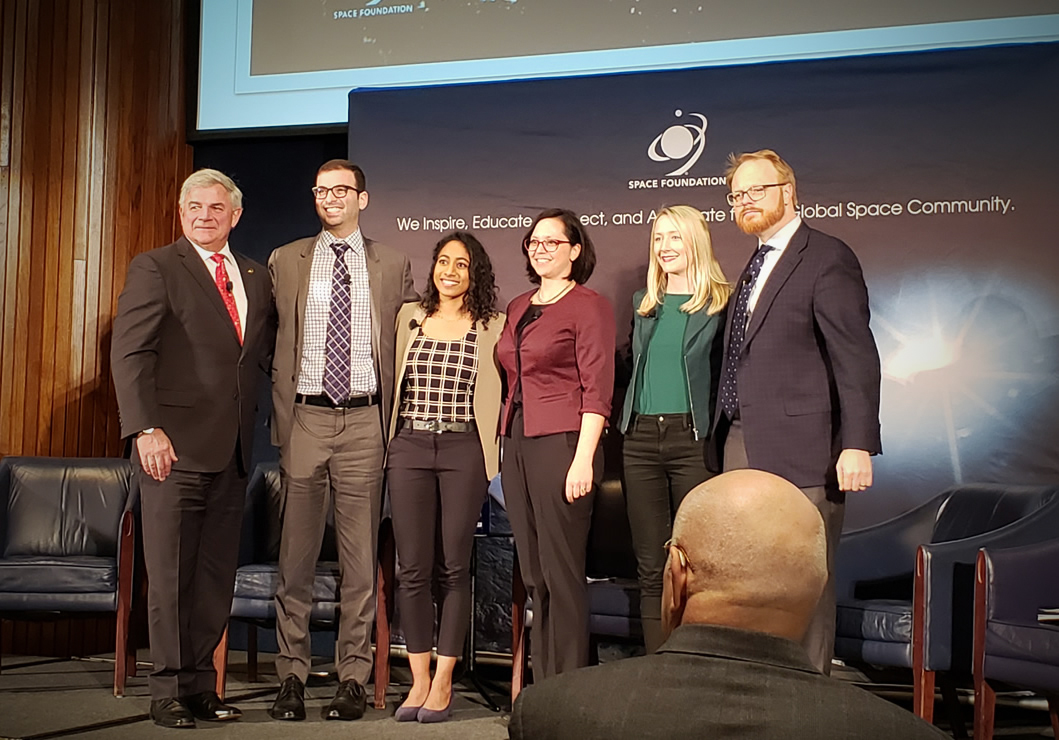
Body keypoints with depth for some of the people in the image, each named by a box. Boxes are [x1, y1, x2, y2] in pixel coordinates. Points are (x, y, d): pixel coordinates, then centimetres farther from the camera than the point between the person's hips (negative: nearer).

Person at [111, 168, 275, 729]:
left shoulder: (257, 277, 17)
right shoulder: (154, 269, 0)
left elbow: (264, 352, 24)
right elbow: (129, 353, -9)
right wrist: (145, 427, -20)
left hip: (232, 449, 5)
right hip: (176, 445, -5)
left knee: (216, 575, 6)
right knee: (170, 572, 0)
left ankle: (201, 686, 15)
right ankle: (169, 690, 9)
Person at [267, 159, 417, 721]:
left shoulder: (393, 266, 10)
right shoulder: (285, 261, 10)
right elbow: (271, 344, 10)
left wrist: (395, 421, 3)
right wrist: (280, 418, 3)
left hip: (364, 423, 0)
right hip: (306, 419, 0)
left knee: (360, 559, 2)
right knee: (296, 555, 2)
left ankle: (353, 679, 10)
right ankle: (292, 675, 11)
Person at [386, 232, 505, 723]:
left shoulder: (493, 327, 4)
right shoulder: (408, 317, 11)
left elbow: (501, 392, 7)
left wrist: (494, 455, -1)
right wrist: (391, 438, 14)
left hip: (463, 450, -2)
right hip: (410, 447, 2)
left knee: (453, 566, 1)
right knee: (413, 567, 1)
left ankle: (443, 682, 9)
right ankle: (419, 680, 10)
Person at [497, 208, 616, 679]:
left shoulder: (589, 306, -3)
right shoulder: (518, 308, 18)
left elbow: (597, 388, -10)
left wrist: (584, 458, -17)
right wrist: (502, 446, 13)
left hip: (561, 441, -7)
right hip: (517, 442, 7)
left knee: (561, 572, -6)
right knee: (533, 575, 9)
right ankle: (542, 687, 16)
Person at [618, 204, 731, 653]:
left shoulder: (721, 304, 0)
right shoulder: (643, 305, 16)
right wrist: (625, 423, 14)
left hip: (693, 440, -5)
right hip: (641, 441, 5)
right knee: (651, 569, 6)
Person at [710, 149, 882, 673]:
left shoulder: (827, 259, -6)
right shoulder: (756, 266, 21)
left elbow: (857, 359, -12)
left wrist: (857, 445, -19)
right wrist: (725, 437, 12)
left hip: (799, 450, -8)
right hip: (741, 447, 8)